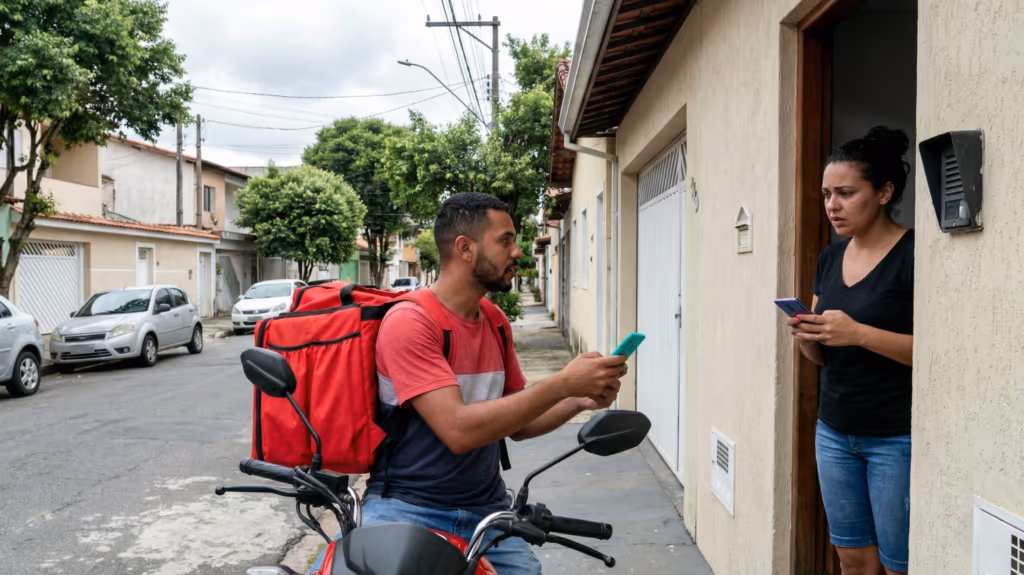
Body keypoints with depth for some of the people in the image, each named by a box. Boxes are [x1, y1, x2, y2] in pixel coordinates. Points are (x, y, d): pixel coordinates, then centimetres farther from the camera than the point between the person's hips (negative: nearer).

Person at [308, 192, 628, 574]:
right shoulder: (409, 321, -15)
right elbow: (458, 430, -25)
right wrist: (562, 384, -24)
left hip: (486, 509, 6)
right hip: (408, 507, -6)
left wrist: (579, 402, -5)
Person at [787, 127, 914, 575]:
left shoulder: (912, 255, -12)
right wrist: (806, 337, -8)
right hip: (834, 432, 6)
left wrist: (859, 333, -25)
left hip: (898, 438, -6)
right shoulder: (829, 258, 8)